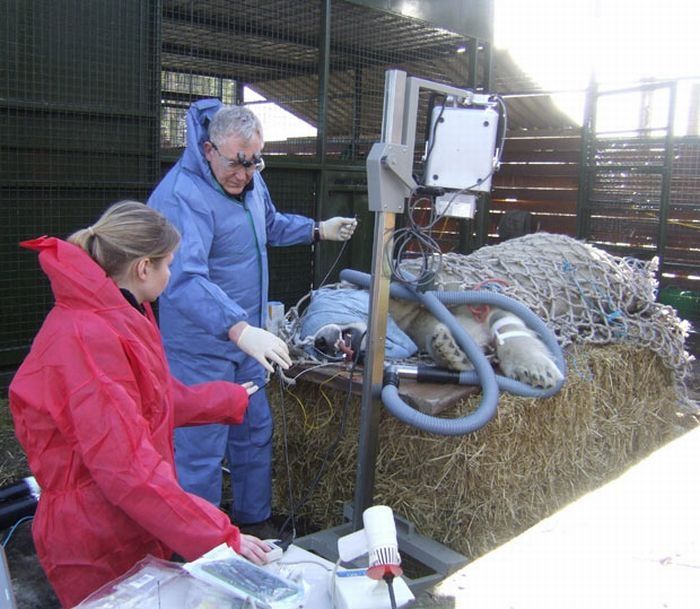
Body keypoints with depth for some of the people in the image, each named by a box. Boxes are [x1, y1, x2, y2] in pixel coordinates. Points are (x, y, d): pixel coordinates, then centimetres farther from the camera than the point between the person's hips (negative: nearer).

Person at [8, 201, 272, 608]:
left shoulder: (120, 315, 4)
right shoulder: (87, 340, -27)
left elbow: (163, 397, 16)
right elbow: (128, 468, -30)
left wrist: (232, 400, 28)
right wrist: (222, 537, -28)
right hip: (101, 549, -9)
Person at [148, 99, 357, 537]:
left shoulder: (249, 181, 4)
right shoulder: (183, 196, -27)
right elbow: (185, 279, -40)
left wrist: (319, 230, 21)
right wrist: (240, 329, -51)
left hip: (246, 338, 9)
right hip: (201, 349, -9)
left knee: (255, 432, 20)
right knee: (201, 451, 1)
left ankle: (254, 520, 40)